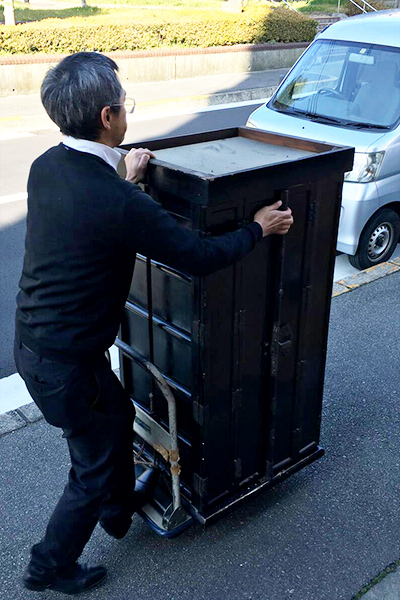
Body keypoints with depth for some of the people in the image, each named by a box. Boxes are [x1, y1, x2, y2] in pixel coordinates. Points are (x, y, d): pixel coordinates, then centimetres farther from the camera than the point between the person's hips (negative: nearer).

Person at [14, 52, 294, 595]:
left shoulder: (46, 167, -4)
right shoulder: (120, 204, -29)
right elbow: (200, 256, -18)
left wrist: (125, 180, 19)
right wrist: (259, 229, -3)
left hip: (32, 341, 9)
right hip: (66, 362, -9)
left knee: (117, 414, 29)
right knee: (95, 467, 15)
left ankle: (119, 508, 54)